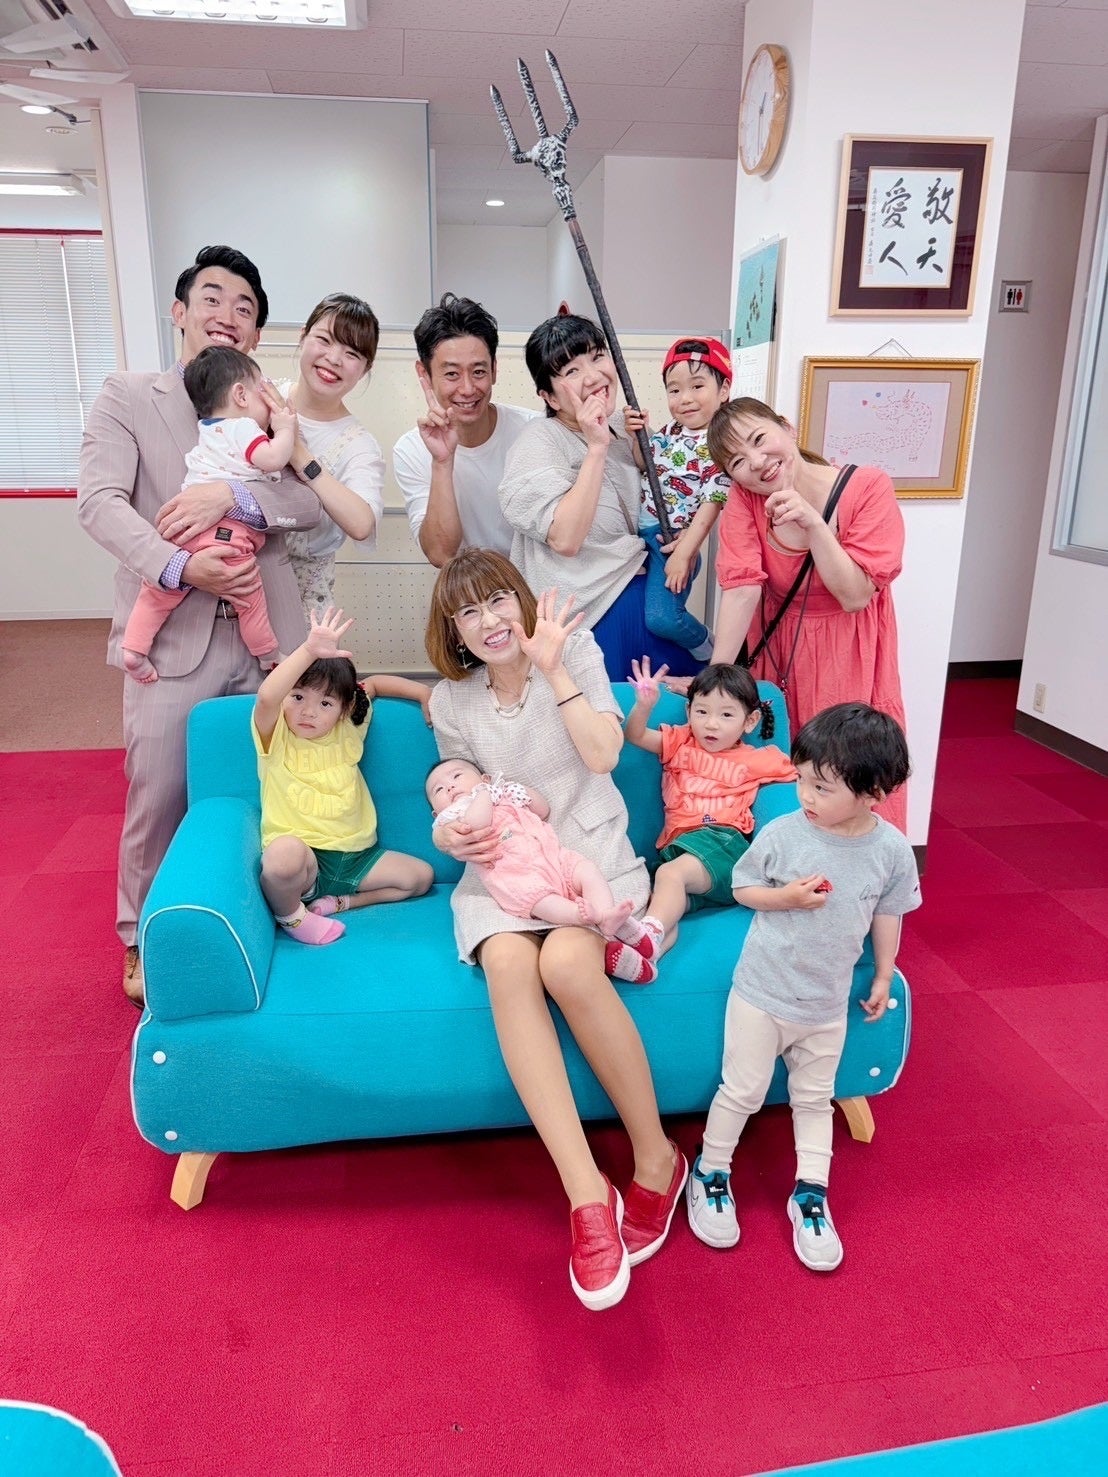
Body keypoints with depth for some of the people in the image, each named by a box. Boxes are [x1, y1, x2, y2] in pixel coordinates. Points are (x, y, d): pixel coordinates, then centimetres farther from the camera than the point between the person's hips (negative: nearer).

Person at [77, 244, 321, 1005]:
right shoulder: (127, 396, 7)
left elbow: (313, 501, -3)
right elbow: (99, 500, -7)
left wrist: (230, 495, -20)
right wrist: (179, 565, -22)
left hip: (263, 633, 2)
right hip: (171, 635, -2)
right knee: (158, 797, 5)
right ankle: (144, 942, 27)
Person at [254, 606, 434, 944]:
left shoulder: (347, 731, 7)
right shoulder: (276, 738, -8)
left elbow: (372, 684, 23)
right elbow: (266, 697, -31)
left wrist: (423, 692, 12)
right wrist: (309, 651, -40)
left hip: (355, 853, 6)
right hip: (300, 855, -6)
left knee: (421, 876, -4)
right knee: (284, 851, -39)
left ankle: (336, 902, 2)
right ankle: (289, 914, -8)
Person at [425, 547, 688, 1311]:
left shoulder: (575, 652, 3)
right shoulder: (451, 702, 9)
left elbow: (602, 753, -10)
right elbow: (465, 802, 14)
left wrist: (552, 668, -11)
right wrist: (454, 835, -8)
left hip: (591, 856, -2)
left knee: (565, 963, -34)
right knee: (508, 964, -33)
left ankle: (656, 1156, -13)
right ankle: (587, 1192, -32)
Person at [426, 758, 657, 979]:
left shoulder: (506, 797, 33)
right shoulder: (454, 820, 15)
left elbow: (543, 811, 30)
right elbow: (475, 826, -10)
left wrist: (519, 788, 19)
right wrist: (485, 792, 4)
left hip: (554, 857, 6)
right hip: (515, 876, -6)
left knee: (586, 869, -19)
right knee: (531, 894, -37)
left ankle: (609, 918, -38)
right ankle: (590, 914, -56)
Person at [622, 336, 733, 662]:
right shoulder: (670, 431, 7)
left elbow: (711, 504, -16)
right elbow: (644, 467, 19)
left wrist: (684, 553, -20)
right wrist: (637, 436, 0)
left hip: (674, 541, -8)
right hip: (639, 532, 8)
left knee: (661, 618, -17)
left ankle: (709, 652, 13)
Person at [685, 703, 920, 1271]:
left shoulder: (892, 851, -12)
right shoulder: (782, 834, -18)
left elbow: (888, 914, 3)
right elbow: (742, 888, -5)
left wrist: (883, 976, 11)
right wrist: (786, 897, -23)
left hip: (828, 1004, 2)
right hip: (762, 992, -2)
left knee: (814, 1098, 19)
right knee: (742, 1092, 11)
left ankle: (810, 1195, 35)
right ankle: (710, 1175, 32)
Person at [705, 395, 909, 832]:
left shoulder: (868, 488, -17)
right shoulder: (744, 501, -10)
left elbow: (854, 596, -19)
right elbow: (742, 589, -18)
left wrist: (813, 523, -30)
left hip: (847, 656, -2)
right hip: (777, 650, 2)